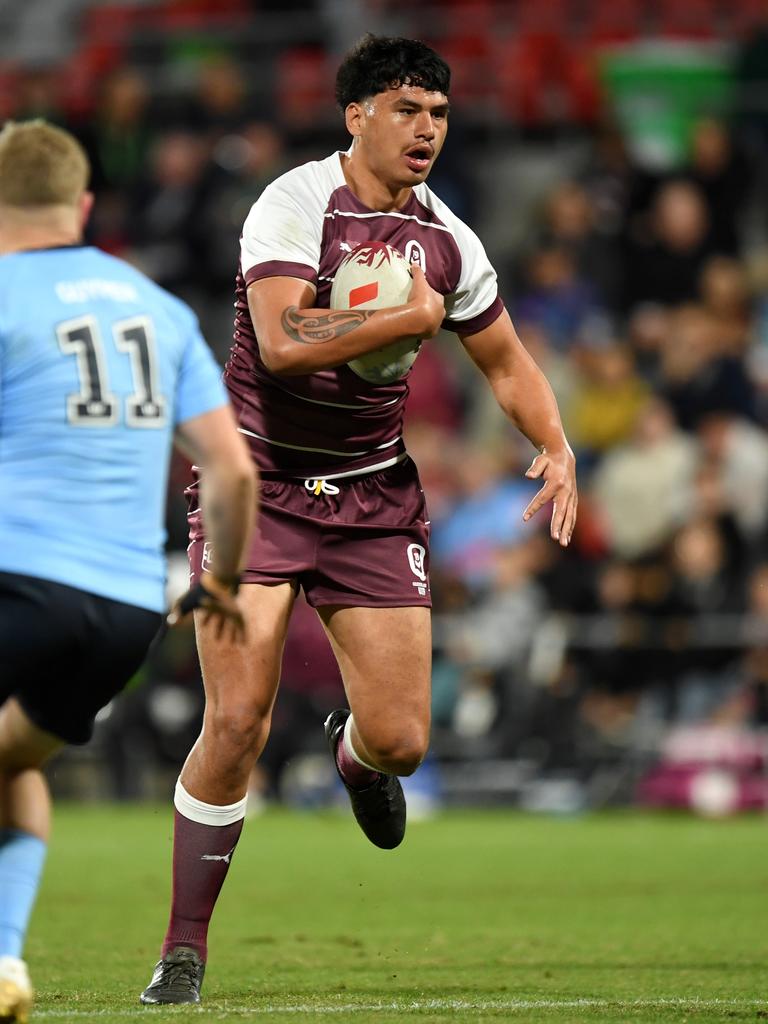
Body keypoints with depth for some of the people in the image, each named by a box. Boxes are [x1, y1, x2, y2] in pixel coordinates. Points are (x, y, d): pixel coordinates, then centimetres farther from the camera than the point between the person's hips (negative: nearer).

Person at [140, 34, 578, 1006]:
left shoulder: (447, 240, 4)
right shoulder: (293, 205, -12)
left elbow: (506, 362, 18)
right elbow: (281, 343, -27)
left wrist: (557, 449, 1)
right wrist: (411, 315, -20)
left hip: (372, 495, 4)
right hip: (258, 486, -4)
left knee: (400, 740, -2)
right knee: (237, 723, -15)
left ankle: (354, 746, 38)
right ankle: (183, 953, -2)